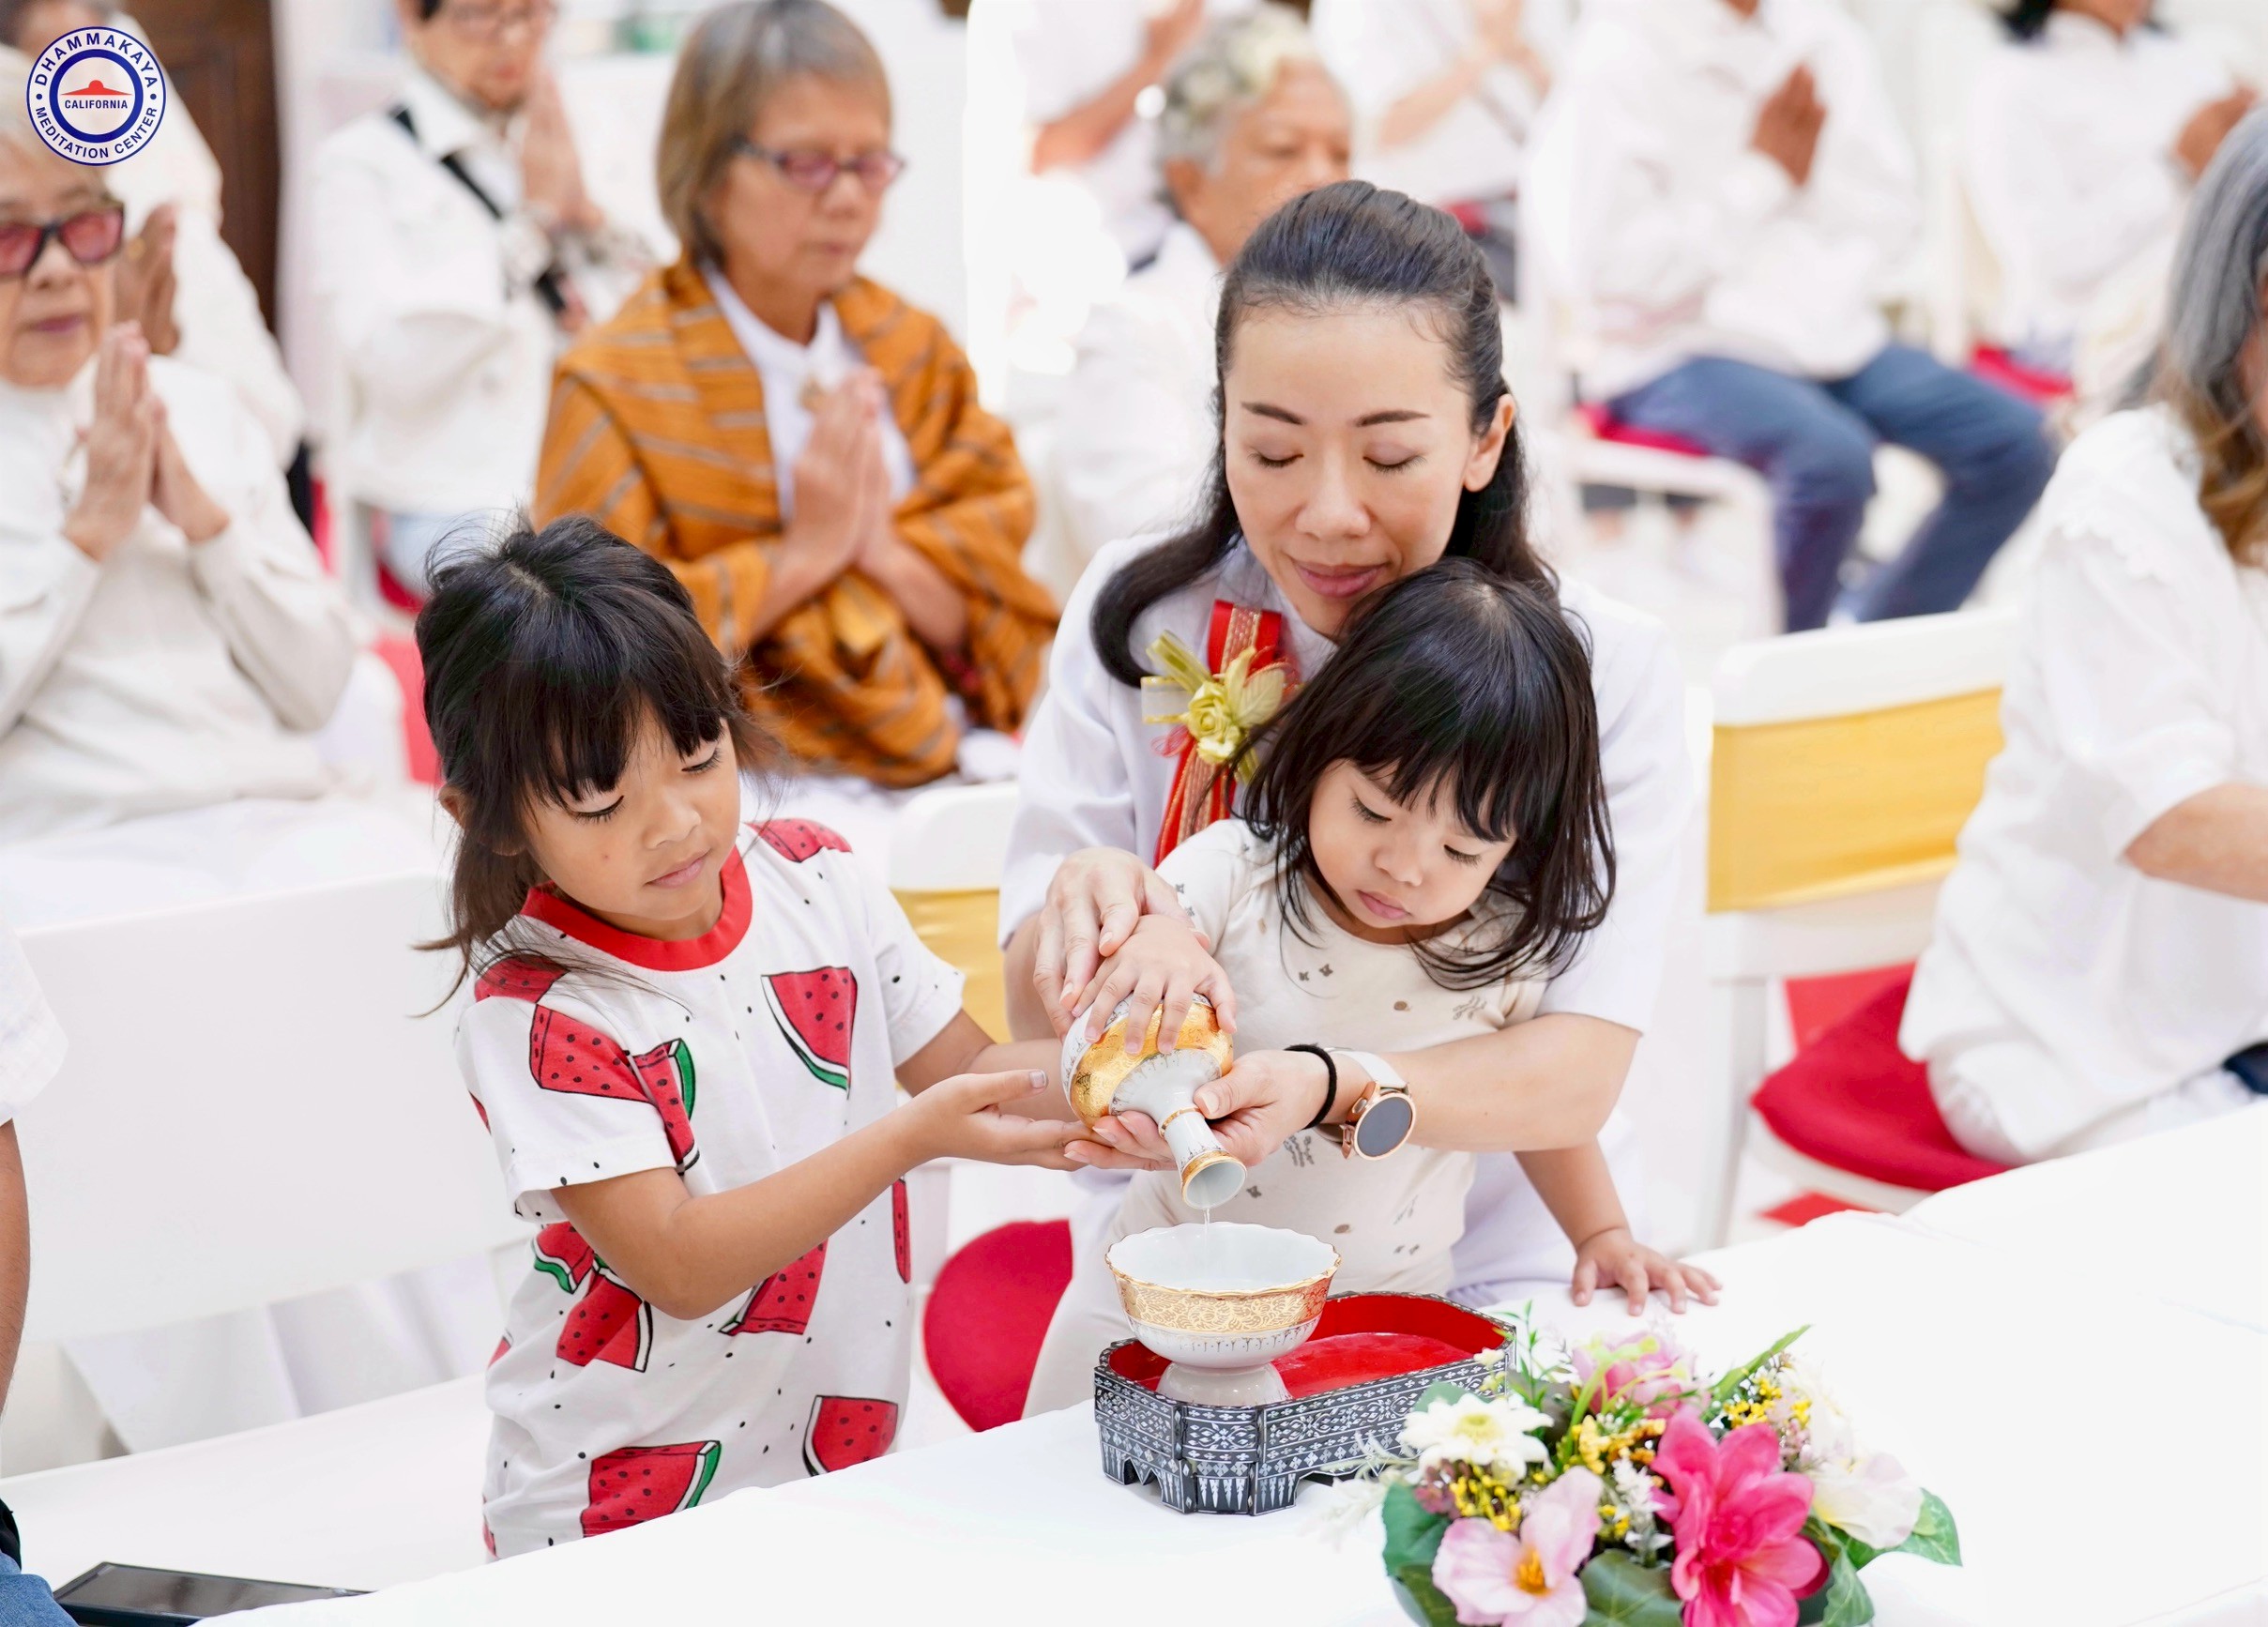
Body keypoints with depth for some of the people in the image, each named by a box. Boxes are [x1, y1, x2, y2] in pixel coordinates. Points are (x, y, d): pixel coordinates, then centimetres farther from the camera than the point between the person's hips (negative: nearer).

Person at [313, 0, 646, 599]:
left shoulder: (553, 143, 18)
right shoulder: (360, 161, 2)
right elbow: (394, 363, -13)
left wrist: (584, 213, -2)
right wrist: (534, 218, -9)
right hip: (449, 503, -5)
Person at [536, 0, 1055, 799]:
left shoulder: (915, 346, 16)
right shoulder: (615, 384, 1)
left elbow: (984, 622, 11)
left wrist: (886, 550, -9)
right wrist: (800, 557, -9)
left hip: (948, 764, 5)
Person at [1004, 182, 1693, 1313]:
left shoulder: (1602, 669, -5)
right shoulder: (1135, 619, -1)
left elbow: (1579, 1075, -13)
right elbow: (1035, 1016, -2)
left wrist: (1320, 1089, -32)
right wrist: (1079, 912, -26)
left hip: (1489, 1273, -1)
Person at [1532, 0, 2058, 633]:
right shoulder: (1615, 59, -10)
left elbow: (1890, 214, 13)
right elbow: (1604, 270, -17)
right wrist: (1764, 178, -9)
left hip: (1827, 336, 7)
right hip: (1677, 350, -7)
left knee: (2015, 443, -10)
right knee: (1832, 456, -33)